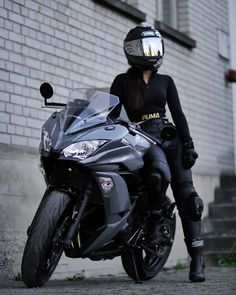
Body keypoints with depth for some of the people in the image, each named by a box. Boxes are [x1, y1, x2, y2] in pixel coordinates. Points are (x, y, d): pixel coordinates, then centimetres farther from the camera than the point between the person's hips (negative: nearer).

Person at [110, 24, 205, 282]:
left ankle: (197, 260, -6)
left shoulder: (165, 81, 18)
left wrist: (188, 144, 0)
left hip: (169, 136, 3)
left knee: (186, 196, -7)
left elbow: (178, 115, 12)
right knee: (160, 172, -37)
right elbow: (112, 115, 3)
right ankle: (154, 220, -12)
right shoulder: (122, 82, 11)